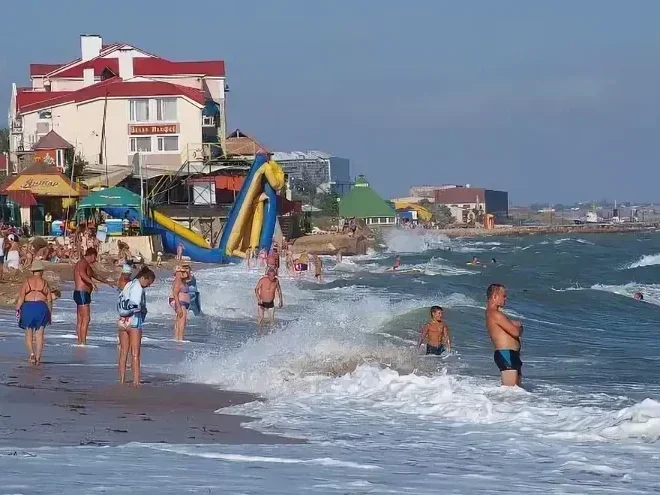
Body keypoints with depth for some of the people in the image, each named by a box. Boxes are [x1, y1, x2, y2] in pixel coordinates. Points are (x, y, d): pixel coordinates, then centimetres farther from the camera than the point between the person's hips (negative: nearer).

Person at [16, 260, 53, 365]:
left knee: (29, 333, 9)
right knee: (39, 334, 5)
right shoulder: (44, 283, 5)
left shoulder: (27, 281, 2)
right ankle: (38, 357, 2)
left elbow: (21, 297, -4)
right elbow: (49, 300, 5)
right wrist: (50, 314, 13)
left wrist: (17, 309, 2)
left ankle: (31, 353, -10)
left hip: (28, 306, 0)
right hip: (41, 307, 0)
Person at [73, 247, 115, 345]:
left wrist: (107, 282, 47)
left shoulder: (86, 265, 21)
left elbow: (94, 275, 37)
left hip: (82, 294, 11)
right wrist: (92, 282, -44)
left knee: (80, 320, 10)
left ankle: (80, 343, 11)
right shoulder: (83, 263, -11)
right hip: (82, 294, -11)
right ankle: (83, 343, -15)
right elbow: (82, 274, -34)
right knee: (86, 319, -12)